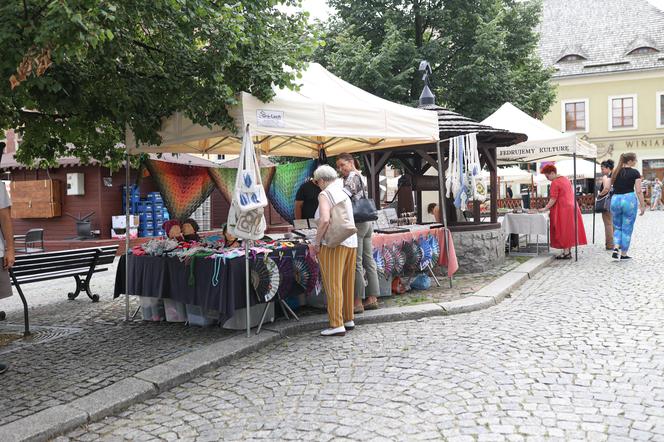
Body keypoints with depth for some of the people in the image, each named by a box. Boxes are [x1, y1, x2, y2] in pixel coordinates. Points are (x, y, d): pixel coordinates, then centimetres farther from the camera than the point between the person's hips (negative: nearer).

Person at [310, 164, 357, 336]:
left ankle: (337, 325, -2)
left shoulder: (325, 195, -8)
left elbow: (325, 220, -22)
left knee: (333, 285, -3)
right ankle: (348, 320, 23)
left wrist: (316, 243, -13)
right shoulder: (344, 194, 16)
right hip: (351, 242, 8)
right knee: (347, 284, 15)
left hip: (333, 244, -8)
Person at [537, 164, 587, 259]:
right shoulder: (565, 179, 14)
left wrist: (545, 209, -13)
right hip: (571, 207, 9)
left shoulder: (555, 182, -14)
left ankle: (566, 252, -3)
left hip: (563, 209, -9)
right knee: (569, 230, 11)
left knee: (563, 231, -4)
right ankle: (569, 251, 15)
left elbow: (553, 200, -18)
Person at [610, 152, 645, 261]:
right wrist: (642, 205, -2)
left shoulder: (615, 172, 8)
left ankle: (616, 249, -3)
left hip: (615, 200, 4)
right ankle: (623, 254, 9)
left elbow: (611, 187, 8)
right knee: (627, 228, 6)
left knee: (617, 227, 16)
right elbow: (638, 191, -7)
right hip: (629, 199, -4)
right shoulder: (635, 172, -5)